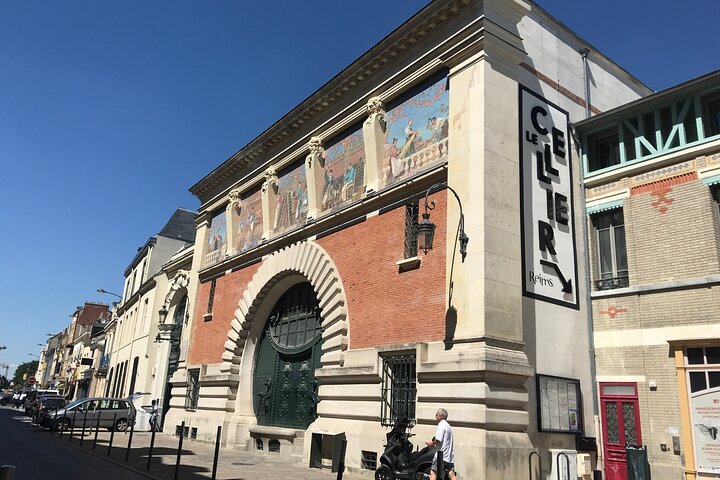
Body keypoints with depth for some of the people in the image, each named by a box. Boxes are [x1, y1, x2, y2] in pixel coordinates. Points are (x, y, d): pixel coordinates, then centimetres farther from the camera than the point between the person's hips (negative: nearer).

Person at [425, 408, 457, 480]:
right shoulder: (448, 426, 20)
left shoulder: (441, 425, -10)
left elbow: (438, 441, -18)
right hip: (450, 455, 9)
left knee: (433, 473, -2)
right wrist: (433, 443, 16)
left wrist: (431, 443, -1)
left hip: (441, 455, -9)